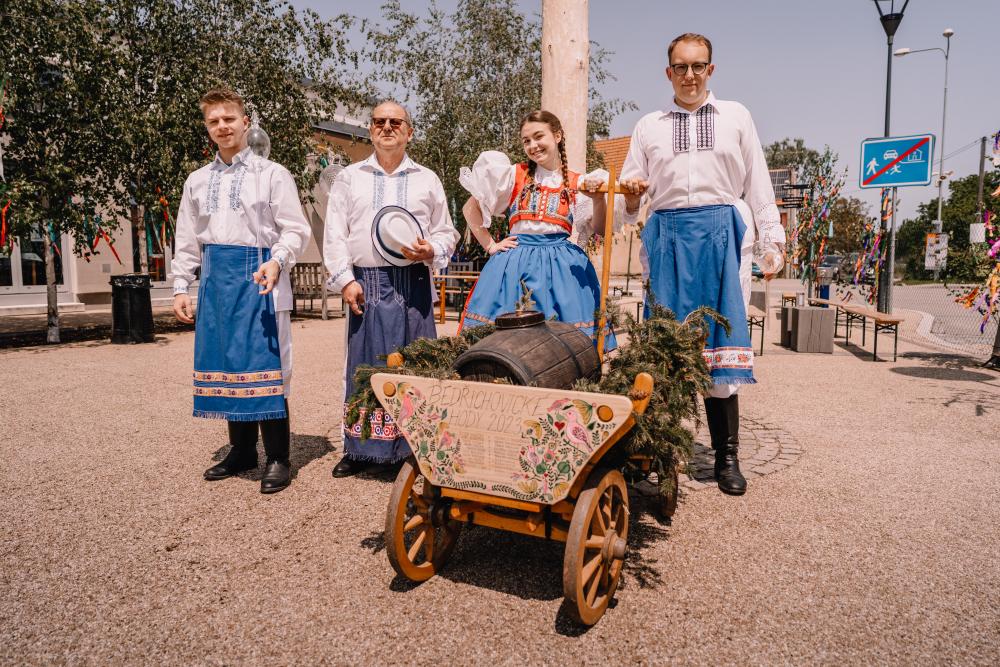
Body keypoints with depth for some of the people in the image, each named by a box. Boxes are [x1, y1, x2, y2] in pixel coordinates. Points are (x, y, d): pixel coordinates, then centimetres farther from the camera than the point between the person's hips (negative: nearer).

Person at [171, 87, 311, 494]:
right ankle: (241, 450, 22)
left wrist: (277, 261, -22)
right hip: (216, 278, 5)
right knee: (223, 364, 8)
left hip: (258, 277, -5)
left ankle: (277, 458, 4)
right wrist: (181, 288, 10)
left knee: (264, 365, -6)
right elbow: (187, 241, 17)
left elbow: (295, 230, -4)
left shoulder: (271, 174, 2)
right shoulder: (198, 181, 15)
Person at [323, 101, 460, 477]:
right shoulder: (349, 177, 12)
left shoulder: (427, 179, 13)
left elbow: (446, 232, 14)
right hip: (365, 283, 0)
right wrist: (345, 280, -3)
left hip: (413, 283, 0)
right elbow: (334, 234, 7)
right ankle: (360, 449, 14)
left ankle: (415, 448, 10)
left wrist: (431, 251, -7)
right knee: (364, 364, 3)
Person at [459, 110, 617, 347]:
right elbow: (470, 209, 11)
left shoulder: (578, 183, 9)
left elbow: (601, 230, 2)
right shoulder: (514, 175, 7)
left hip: (562, 264, 0)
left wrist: (598, 199, -15)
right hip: (516, 262, 0)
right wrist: (490, 245, 5)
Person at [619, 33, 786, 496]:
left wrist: (773, 238, 6)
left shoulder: (735, 116, 17)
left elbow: (757, 181, 14)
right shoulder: (648, 126, 17)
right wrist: (632, 194, -9)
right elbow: (630, 201, 15)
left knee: (721, 342, -6)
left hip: (722, 232, -1)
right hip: (667, 236, 1)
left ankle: (727, 455, 0)